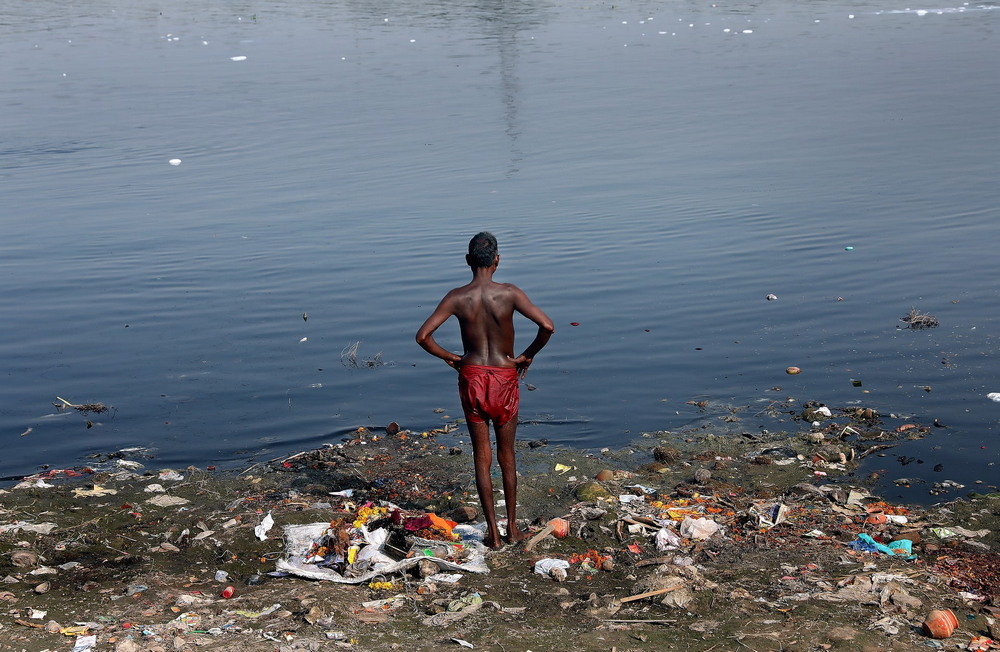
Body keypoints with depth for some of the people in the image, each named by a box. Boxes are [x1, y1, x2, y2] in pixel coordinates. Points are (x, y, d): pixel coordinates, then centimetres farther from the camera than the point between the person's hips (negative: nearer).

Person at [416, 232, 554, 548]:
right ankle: (512, 527, 21)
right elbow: (547, 326, -20)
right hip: (504, 379, 0)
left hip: (472, 378, 1)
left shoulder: (457, 298, -8)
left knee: (482, 457, 9)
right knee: (507, 457, 14)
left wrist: (449, 357, 3)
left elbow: (422, 336, -12)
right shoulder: (509, 293, -12)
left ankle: (492, 531, 9)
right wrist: (528, 355, -4)